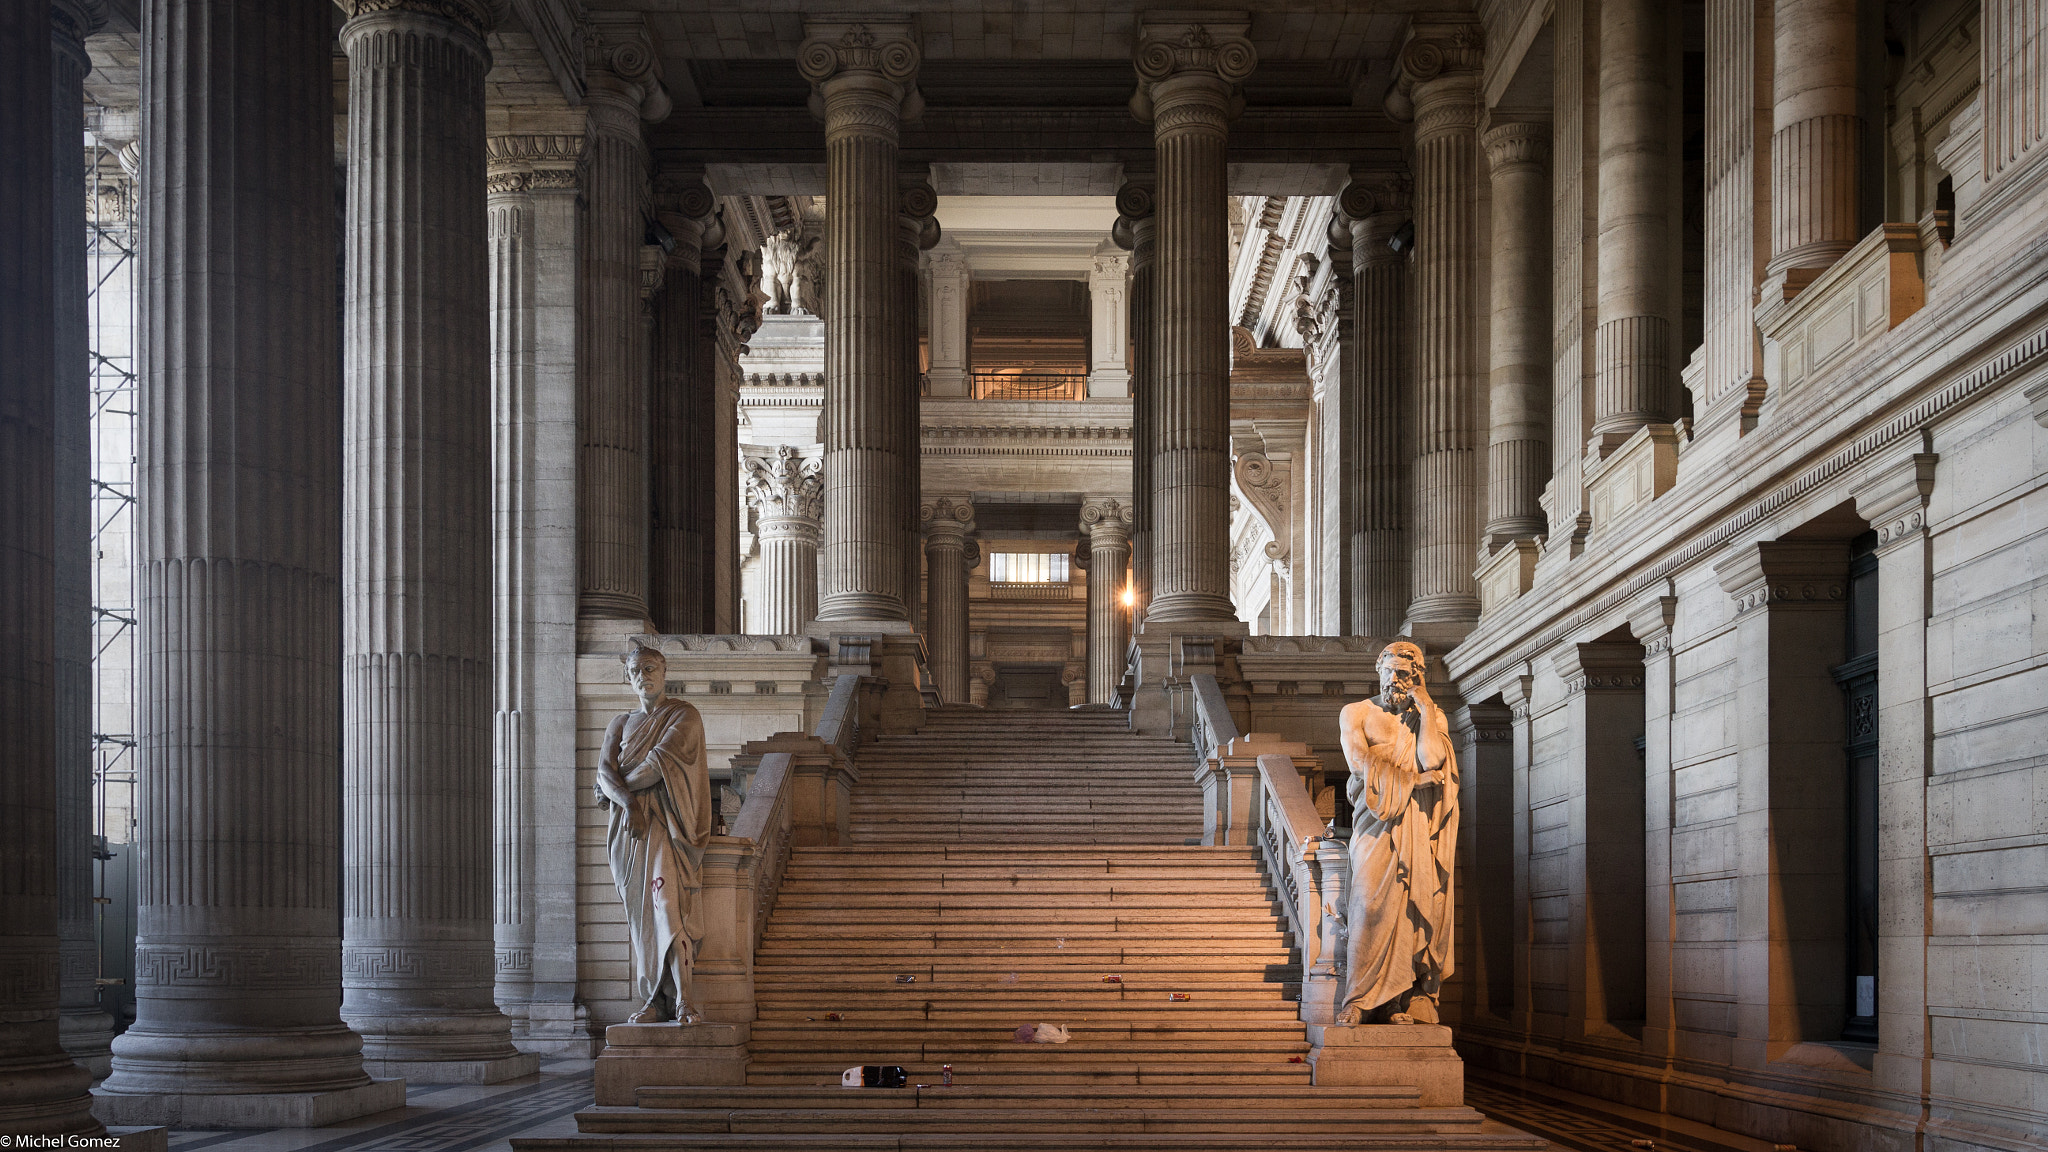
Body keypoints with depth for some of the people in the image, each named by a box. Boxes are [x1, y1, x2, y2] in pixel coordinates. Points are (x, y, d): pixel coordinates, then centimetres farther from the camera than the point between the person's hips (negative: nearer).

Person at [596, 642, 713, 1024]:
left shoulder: (684, 716, 3)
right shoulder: (621, 724, 18)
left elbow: (659, 763, -10)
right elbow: (604, 771, 3)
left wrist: (612, 790, 0)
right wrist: (628, 802, -17)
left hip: (667, 823, -5)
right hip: (629, 825, 5)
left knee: (667, 904, -19)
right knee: (641, 913, 0)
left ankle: (681, 1000, -25)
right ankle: (655, 1001, 0)